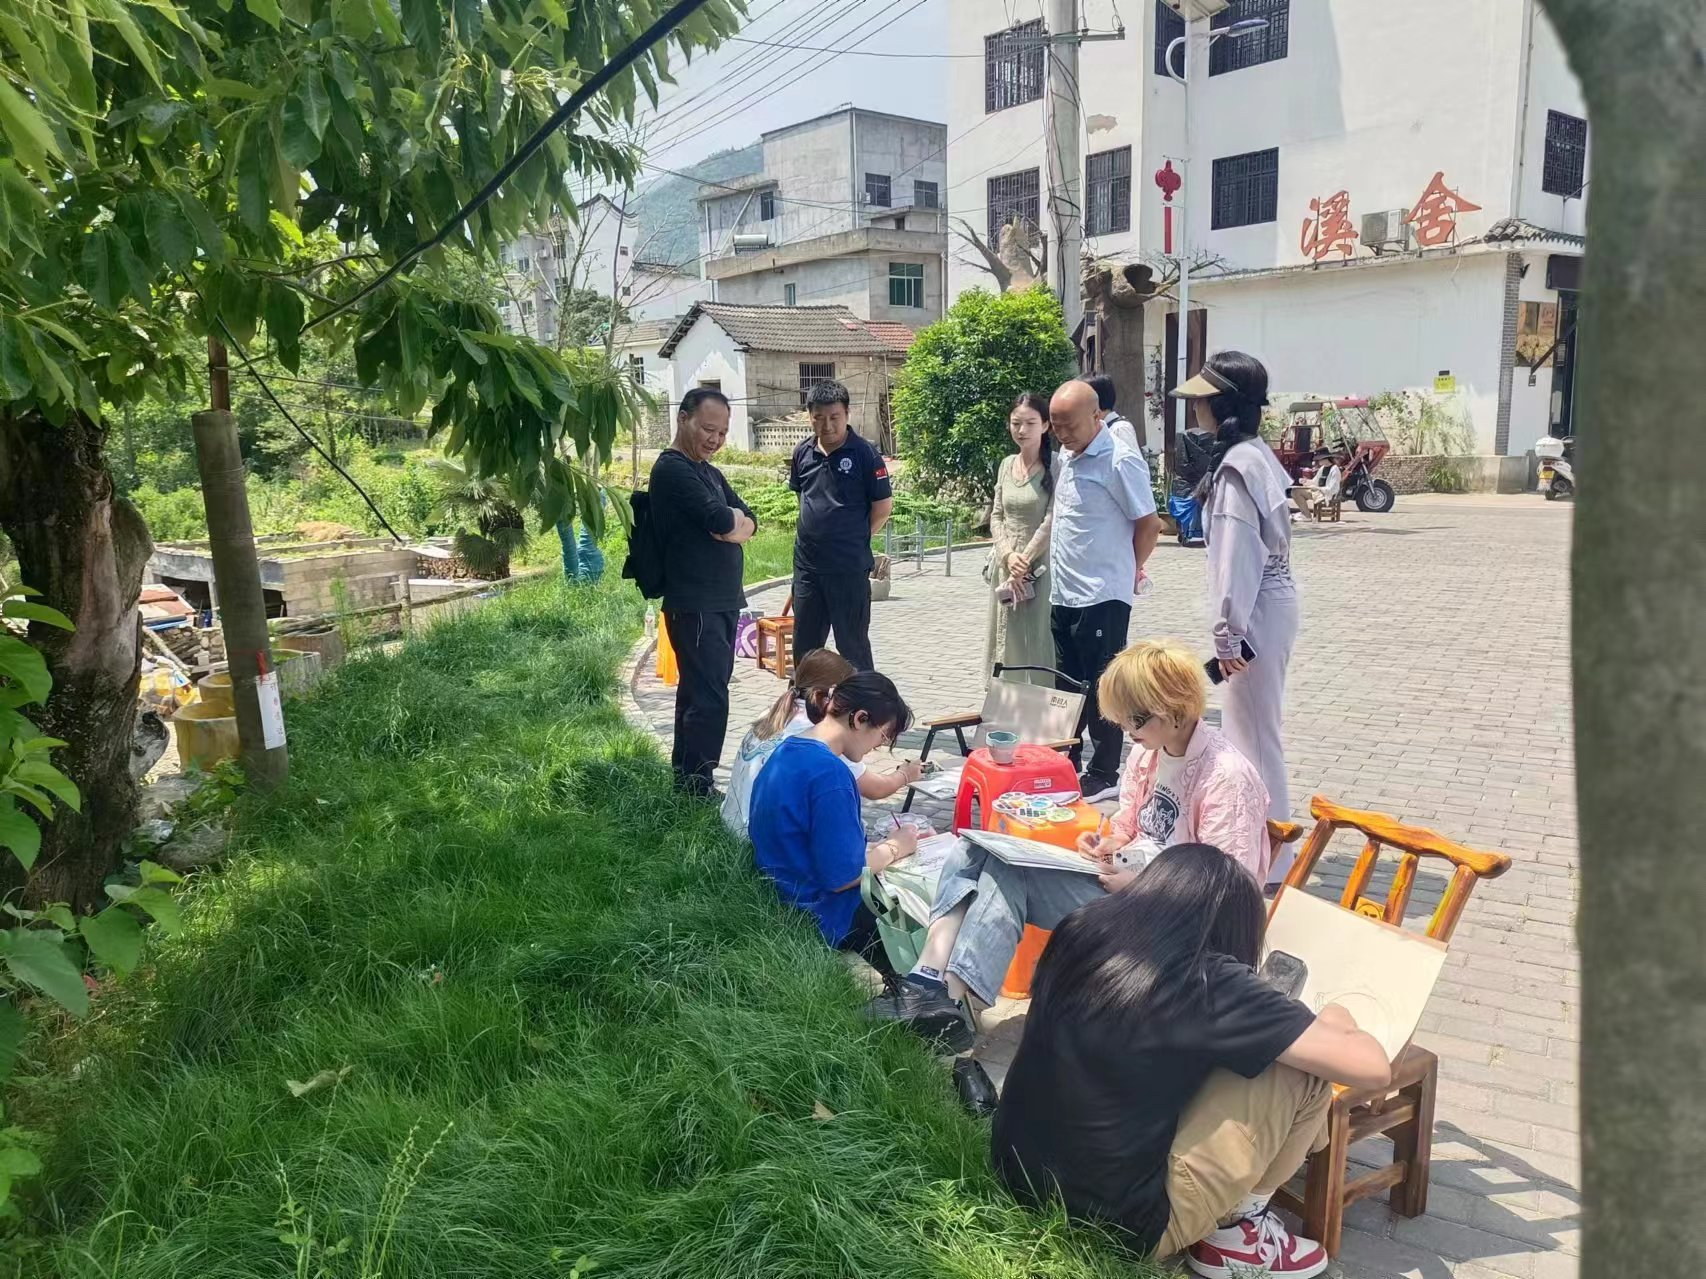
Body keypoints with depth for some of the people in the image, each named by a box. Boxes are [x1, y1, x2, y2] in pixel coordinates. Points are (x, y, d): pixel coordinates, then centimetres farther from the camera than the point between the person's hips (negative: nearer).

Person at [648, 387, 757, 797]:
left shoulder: (709, 472, 18)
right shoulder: (672, 469, -11)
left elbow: (747, 522, 10)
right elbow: (721, 521, -22)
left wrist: (731, 524, -12)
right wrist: (732, 518, 0)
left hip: (723, 602, 9)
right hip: (695, 605, -9)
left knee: (699, 692, 15)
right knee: (709, 700, -10)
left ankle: (685, 780, 24)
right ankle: (696, 788, -3)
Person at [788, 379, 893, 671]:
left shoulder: (864, 453, -11)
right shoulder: (803, 452, 4)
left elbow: (883, 505, -7)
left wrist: (857, 538, 1)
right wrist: (817, 533, 13)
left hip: (850, 568, -5)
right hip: (807, 564, 5)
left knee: (853, 646, 5)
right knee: (804, 645, 15)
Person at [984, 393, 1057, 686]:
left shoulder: (1055, 466, -8)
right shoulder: (1006, 465, 10)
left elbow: (1052, 520, -13)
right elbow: (996, 516, 9)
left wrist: (1025, 561, -13)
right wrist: (1008, 555, -7)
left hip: (1040, 568, -6)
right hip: (1005, 566, 6)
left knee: (1037, 640, -4)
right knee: (1006, 638, 10)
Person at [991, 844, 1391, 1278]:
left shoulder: (1080, 933, 0)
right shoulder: (1206, 982, -18)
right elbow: (1372, 1066, -15)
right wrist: (1335, 1025, 8)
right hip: (1119, 1224, -7)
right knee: (1304, 1069, -3)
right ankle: (1235, 1232, 13)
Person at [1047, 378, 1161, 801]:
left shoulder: (1120, 461, -15)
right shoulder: (1068, 457, 11)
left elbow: (1149, 525, -11)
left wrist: (1127, 573, 0)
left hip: (1102, 597, -8)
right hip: (1064, 593, 8)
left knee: (1101, 688, 1)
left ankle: (1103, 775, 12)